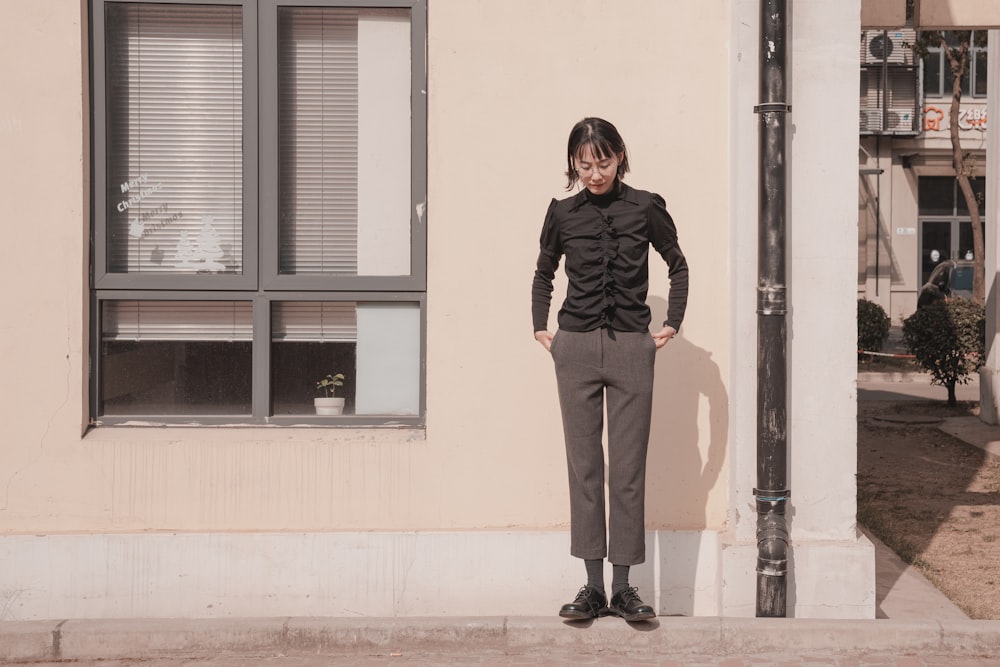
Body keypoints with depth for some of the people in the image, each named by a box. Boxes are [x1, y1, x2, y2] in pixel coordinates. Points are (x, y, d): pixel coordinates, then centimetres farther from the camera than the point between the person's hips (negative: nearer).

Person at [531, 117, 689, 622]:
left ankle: (622, 587, 6)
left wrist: (672, 324, 8)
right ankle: (592, 586, 7)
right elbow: (543, 274, 21)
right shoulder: (563, 213, 6)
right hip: (576, 348, 1)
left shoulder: (645, 208, 2)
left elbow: (678, 265, 15)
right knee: (583, 465, 1)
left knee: (628, 467, -1)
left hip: (632, 348, -1)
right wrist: (540, 328, 11)